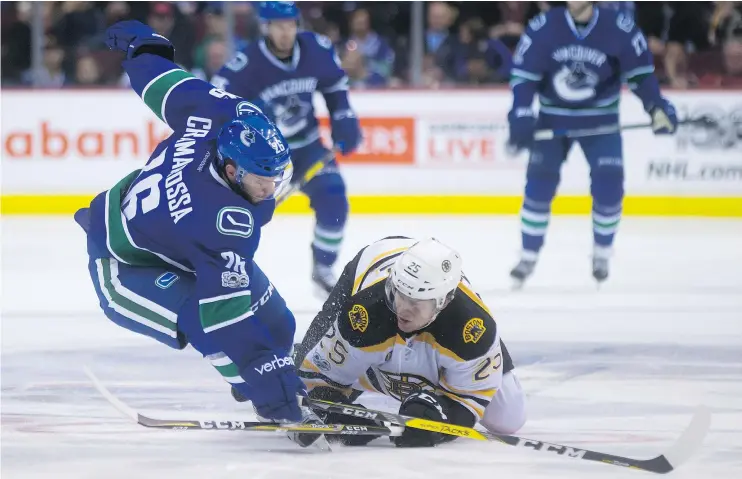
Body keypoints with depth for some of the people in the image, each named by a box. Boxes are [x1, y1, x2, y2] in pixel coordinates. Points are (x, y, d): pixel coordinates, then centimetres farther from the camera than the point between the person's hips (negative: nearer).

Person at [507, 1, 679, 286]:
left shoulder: (619, 28, -16)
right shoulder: (543, 28, -15)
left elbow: (640, 71, -5)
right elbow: (523, 73, -11)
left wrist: (658, 108, -15)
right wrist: (521, 118, -22)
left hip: (600, 119, 0)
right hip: (553, 118, 0)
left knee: (609, 187, -11)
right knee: (539, 186, -7)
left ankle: (601, 255, 10)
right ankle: (528, 257, 7)